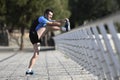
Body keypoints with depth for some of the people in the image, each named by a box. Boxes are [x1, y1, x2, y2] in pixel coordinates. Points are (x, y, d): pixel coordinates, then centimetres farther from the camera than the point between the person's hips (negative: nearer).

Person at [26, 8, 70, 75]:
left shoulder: (47, 20, 21)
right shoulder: (41, 18, -6)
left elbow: (55, 21, 7)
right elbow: (51, 23, -19)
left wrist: (63, 20, -11)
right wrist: (62, 24, -23)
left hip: (36, 39, 9)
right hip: (34, 35, -9)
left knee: (36, 55, 5)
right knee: (47, 27, -19)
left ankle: (29, 70, 3)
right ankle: (64, 28, -26)